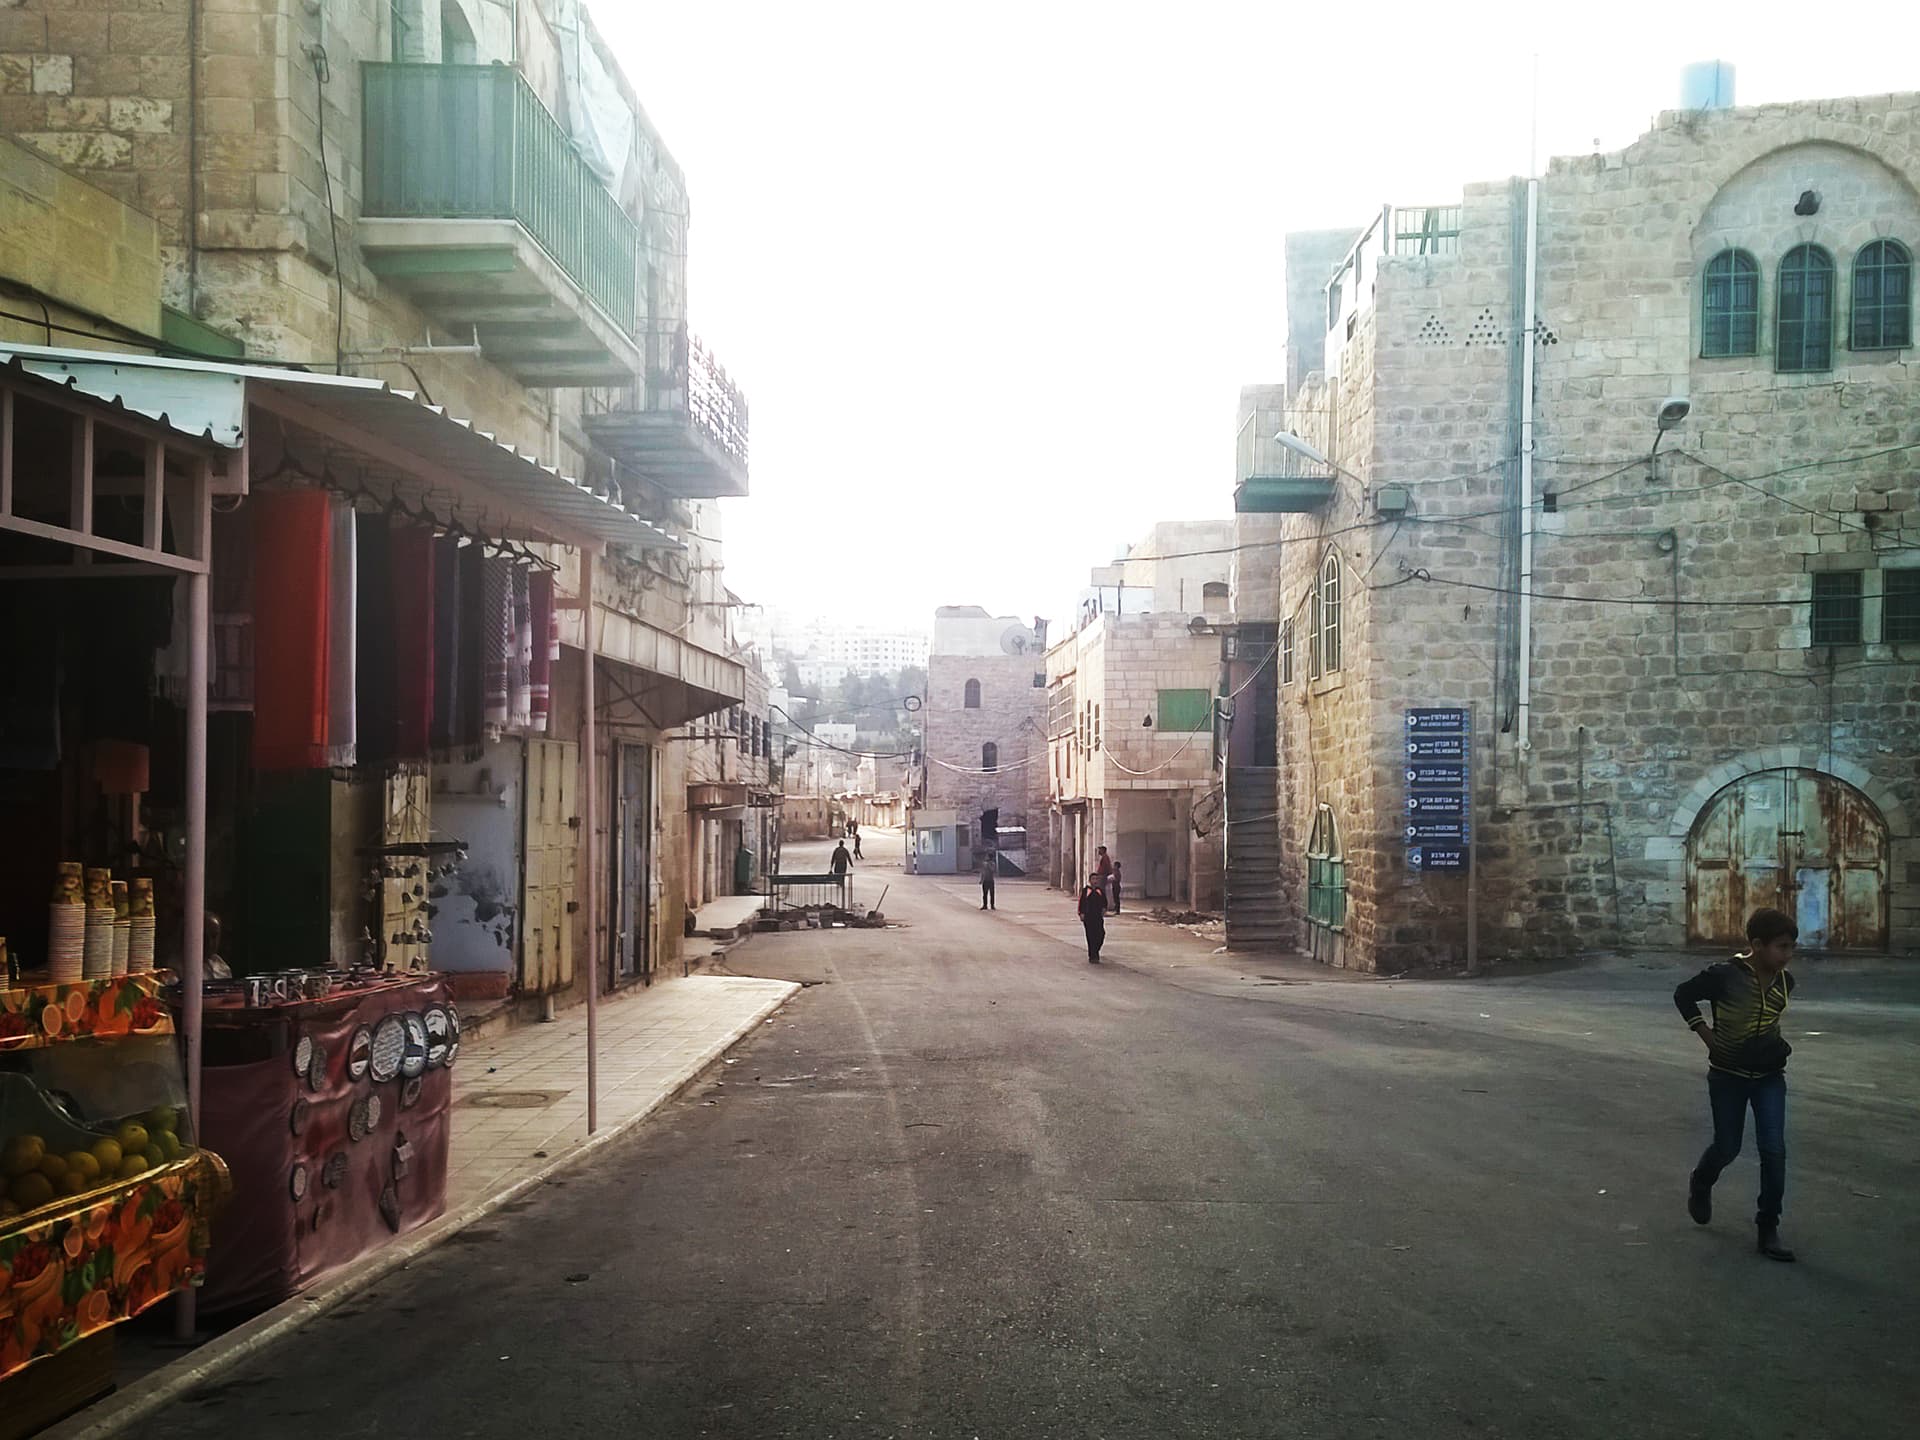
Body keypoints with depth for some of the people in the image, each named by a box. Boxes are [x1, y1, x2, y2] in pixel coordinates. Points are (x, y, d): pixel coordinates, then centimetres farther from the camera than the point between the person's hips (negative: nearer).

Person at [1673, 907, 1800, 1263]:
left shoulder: (1784, 981, -6)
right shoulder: (1725, 975, -23)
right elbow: (1683, 994, -8)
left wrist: (1775, 1043, 2)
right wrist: (1708, 1036, -11)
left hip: (1768, 1076, 4)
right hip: (1728, 1075, -3)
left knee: (1774, 1150, -5)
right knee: (1727, 1148, 8)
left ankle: (1768, 1229, 6)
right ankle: (1701, 1183, 42)